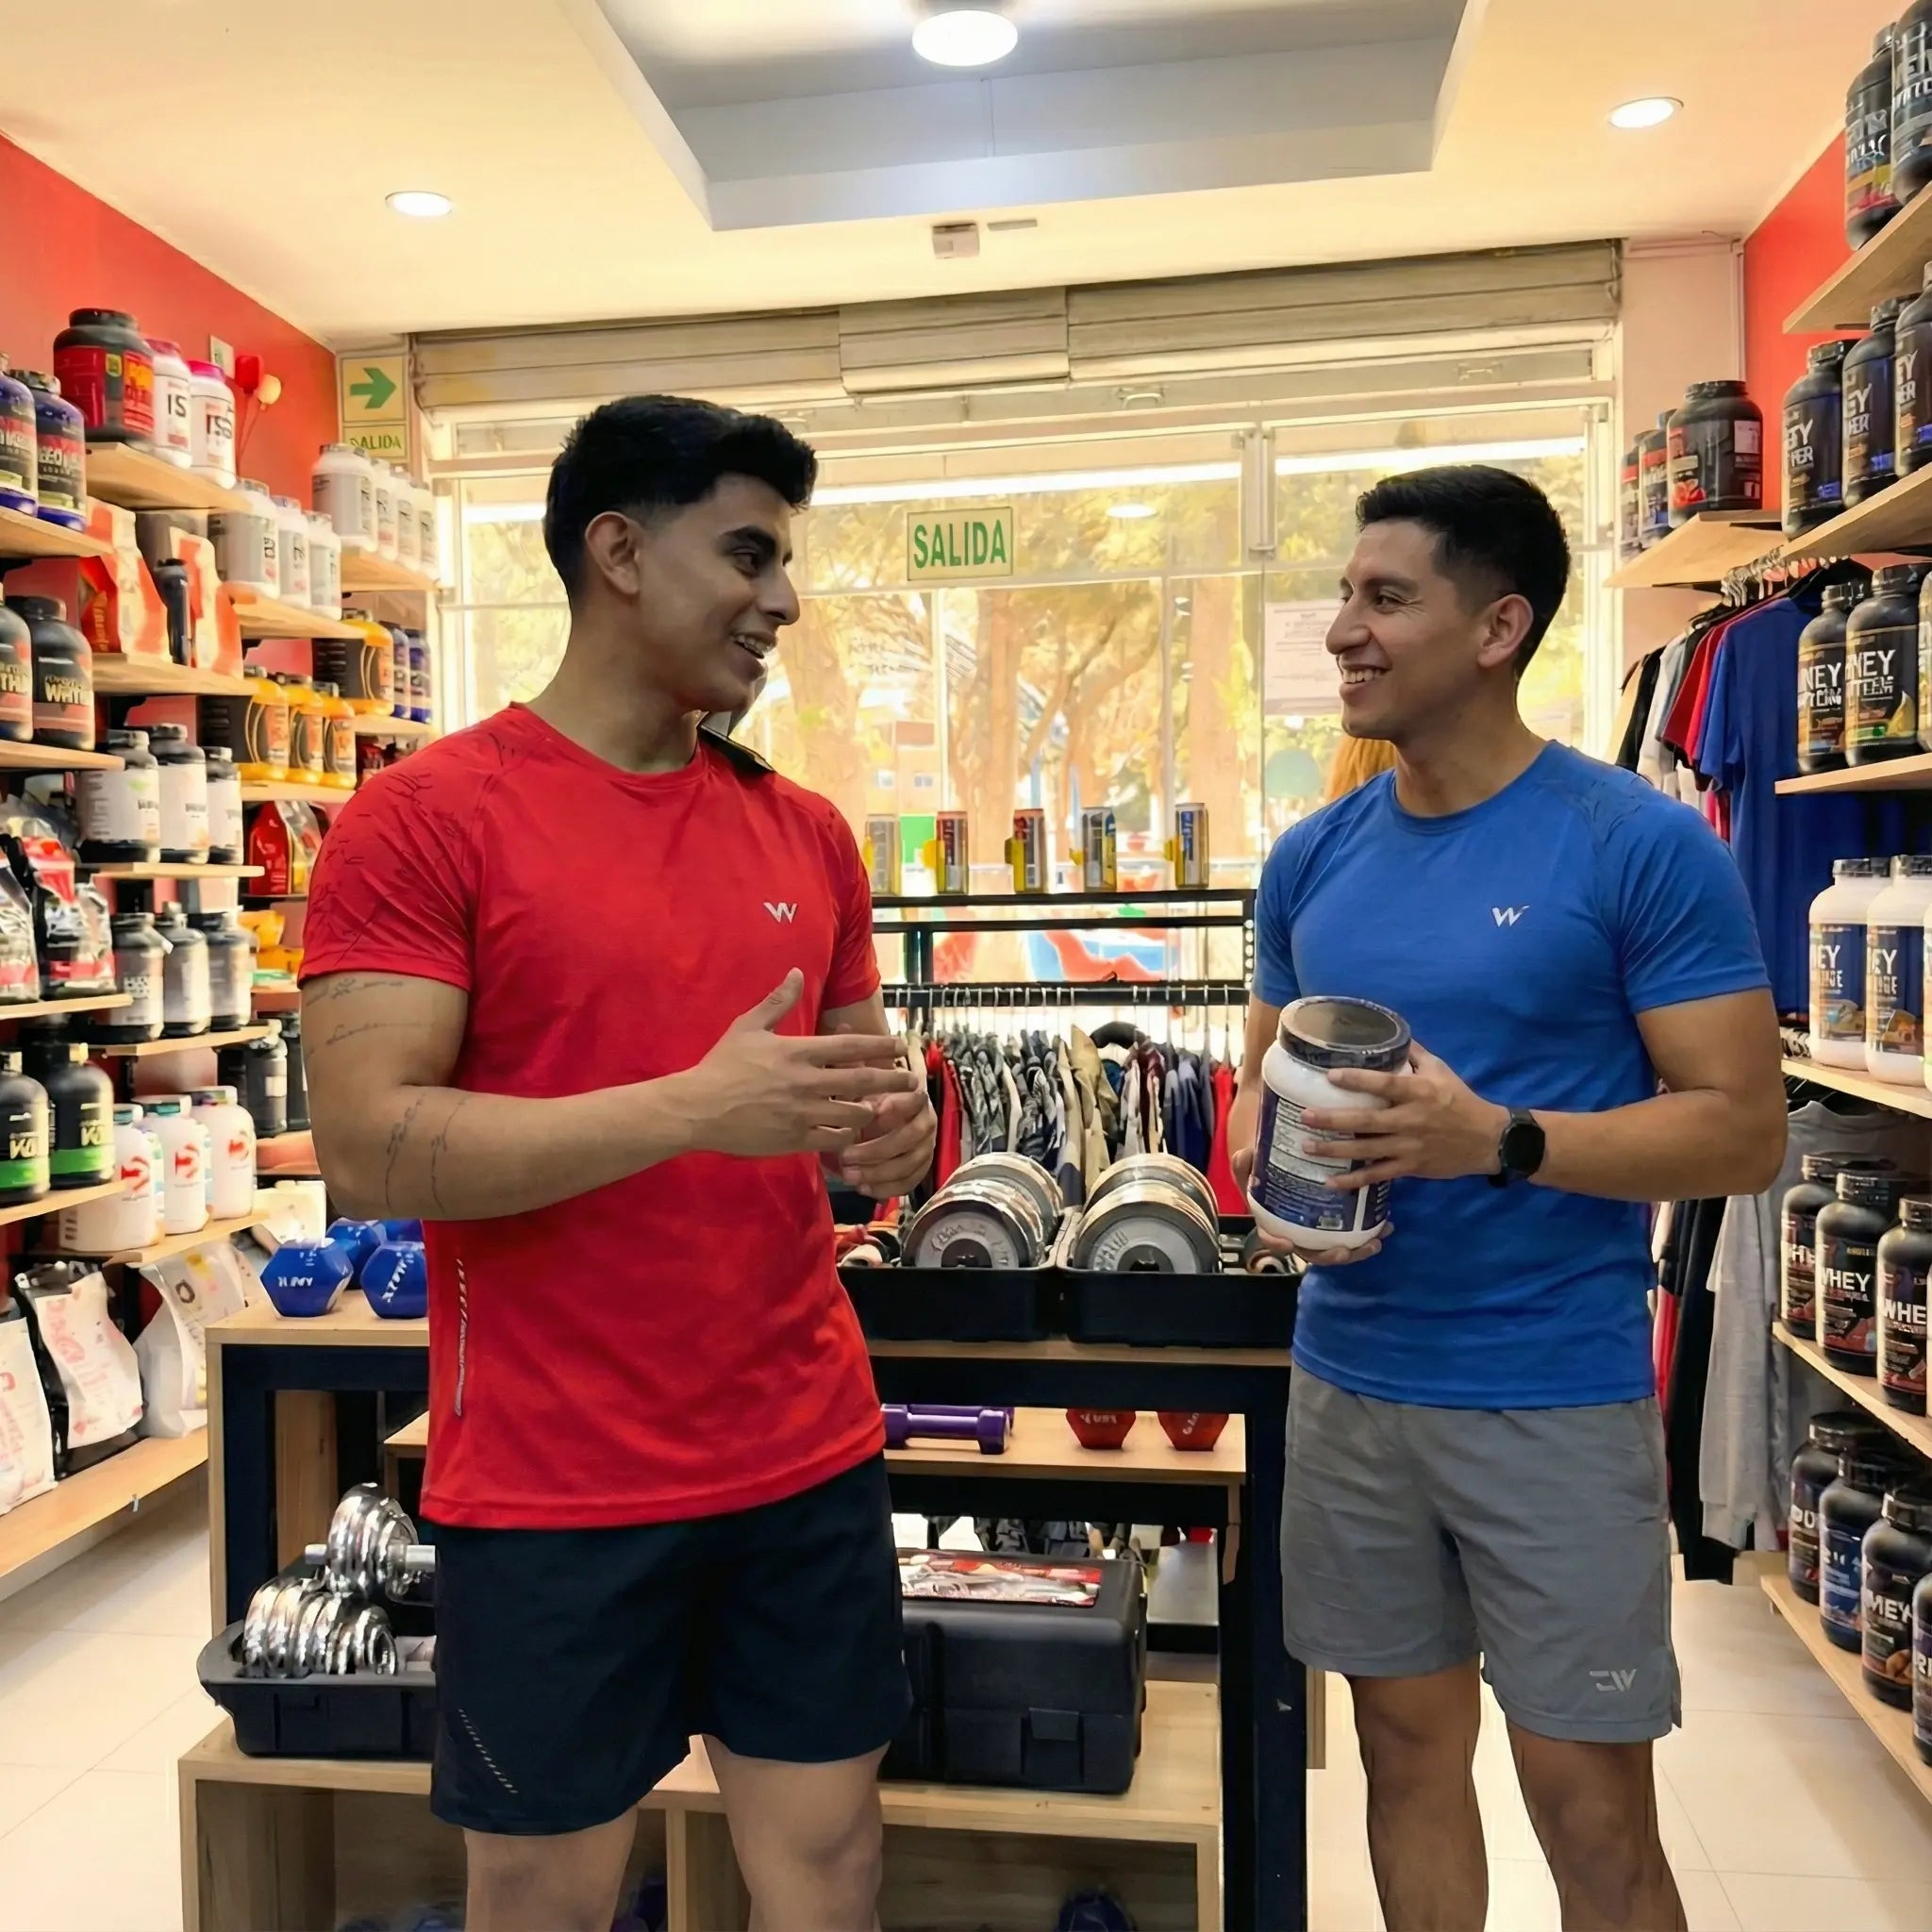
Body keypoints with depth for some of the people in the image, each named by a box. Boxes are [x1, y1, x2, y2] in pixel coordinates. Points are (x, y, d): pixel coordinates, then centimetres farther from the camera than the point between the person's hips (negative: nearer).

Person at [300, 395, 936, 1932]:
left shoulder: (807, 833, 6)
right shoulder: (423, 820, -10)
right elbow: (369, 1153, -17)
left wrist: (891, 1129, -9)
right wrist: (696, 1108, -25)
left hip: (811, 1457, 5)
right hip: (552, 1486, -4)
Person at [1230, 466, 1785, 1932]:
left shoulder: (1642, 845, -11)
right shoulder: (1314, 857, 5)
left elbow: (1745, 1130, -12)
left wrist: (1496, 1139, -26)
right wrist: (1263, 1136, -9)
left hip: (1557, 1394, -4)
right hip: (1349, 1381, 5)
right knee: (1410, 1751, 20)